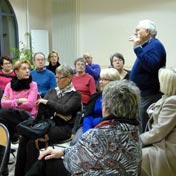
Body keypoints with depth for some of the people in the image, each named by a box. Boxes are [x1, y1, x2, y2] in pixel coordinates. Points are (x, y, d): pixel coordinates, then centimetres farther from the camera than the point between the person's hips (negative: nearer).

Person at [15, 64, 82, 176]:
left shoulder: (75, 95, 3)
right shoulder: (52, 91, 19)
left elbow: (65, 109, -15)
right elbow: (41, 108, 6)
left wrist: (47, 102, -7)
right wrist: (57, 113, -8)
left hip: (63, 128, -5)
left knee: (33, 143, -26)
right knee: (24, 140, -22)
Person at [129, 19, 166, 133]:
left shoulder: (155, 45, -13)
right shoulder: (148, 45, 15)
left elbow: (151, 66, -29)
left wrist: (137, 47, -26)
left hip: (149, 95, -10)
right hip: (143, 94, 10)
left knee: (144, 129, -6)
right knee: (140, 127, 17)